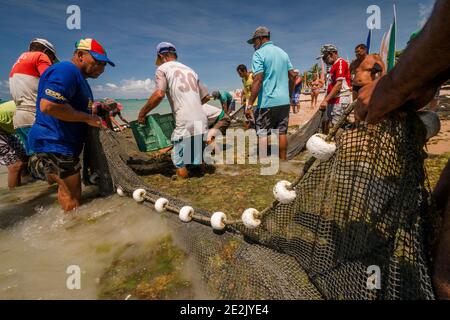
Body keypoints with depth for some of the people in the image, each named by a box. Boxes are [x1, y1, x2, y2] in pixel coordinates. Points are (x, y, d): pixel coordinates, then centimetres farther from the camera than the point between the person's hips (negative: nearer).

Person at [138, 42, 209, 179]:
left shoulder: (162, 68, 5)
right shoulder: (190, 70, 23)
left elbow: (159, 94, -12)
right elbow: (206, 97, 26)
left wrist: (142, 113, 0)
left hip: (185, 125, -6)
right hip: (202, 122, 7)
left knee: (179, 162, 3)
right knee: (198, 160, 18)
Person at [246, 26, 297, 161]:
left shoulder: (259, 54, -6)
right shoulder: (283, 52, 15)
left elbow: (258, 80, -16)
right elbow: (293, 75, 14)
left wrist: (250, 104, -14)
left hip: (268, 102, -6)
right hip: (284, 101, 7)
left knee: (262, 133, 1)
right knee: (282, 132, 11)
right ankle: (283, 160, 19)